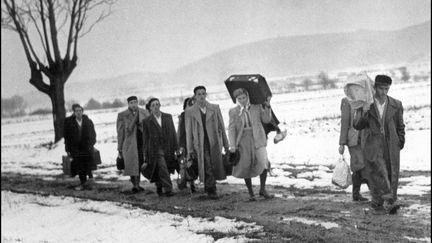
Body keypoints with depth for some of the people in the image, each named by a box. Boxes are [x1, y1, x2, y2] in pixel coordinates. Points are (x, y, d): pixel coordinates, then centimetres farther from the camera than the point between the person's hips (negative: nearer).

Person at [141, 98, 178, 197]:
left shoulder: (168, 117, 8)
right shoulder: (147, 121, 1)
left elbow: (173, 133, 10)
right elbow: (146, 139, 4)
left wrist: (176, 147, 5)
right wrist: (146, 156, 3)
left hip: (168, 148, 3)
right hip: (156, 149, -3)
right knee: (162, 167, -19)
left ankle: (159, 187, 29)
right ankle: (168, 189, -14)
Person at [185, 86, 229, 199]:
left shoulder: (215, 108, 8)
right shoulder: (190, 112, 3)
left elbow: (221, 127, 11)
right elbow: (189, 132, 4)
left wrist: (226, 144, 8)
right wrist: (190, 150, 1)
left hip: (215, 143, 2)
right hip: (200, 145, -2)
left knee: (216, 167, 2)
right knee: (207, 168, -7)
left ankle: (208, 187, 23)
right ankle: (211, 190, 6)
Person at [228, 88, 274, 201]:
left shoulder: (257, 107, 8)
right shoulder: (234, 111, 4)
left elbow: (266, 120, 2)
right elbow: (231, 129, 1)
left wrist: (267, 106, -9)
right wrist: (232, 145, -7)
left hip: (257, 140, 0)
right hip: (243, 141, 0)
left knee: (263, 163, -14)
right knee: (245, 167, 2)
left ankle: (262, 190, 2)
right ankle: (250, 192, 18)